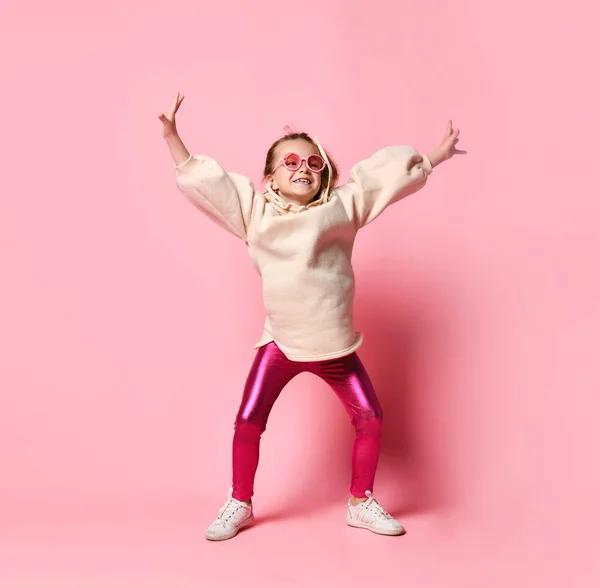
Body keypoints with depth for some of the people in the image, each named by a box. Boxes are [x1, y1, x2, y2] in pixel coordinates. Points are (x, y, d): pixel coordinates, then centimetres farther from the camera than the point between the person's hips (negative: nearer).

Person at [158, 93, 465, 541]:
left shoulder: (342, 205, 3)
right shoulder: (254, 210, 4)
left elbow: (390, 173, 9)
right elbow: (198, 178, 6)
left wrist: (437, 156, 13)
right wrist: (171, 135, 2)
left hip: (336, 345, 1)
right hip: (280, 343, -1)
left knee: (371, 419, 3)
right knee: (248, 423, -1)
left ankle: (361, 503, 24)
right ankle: (239, 505, 21)